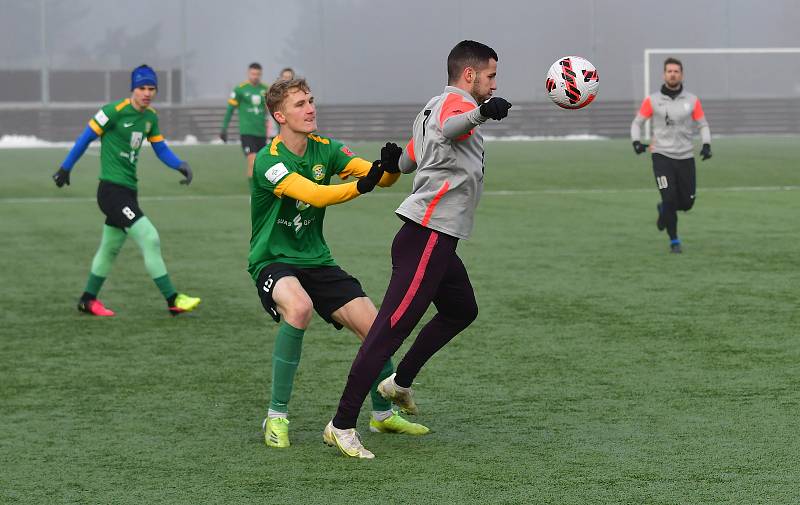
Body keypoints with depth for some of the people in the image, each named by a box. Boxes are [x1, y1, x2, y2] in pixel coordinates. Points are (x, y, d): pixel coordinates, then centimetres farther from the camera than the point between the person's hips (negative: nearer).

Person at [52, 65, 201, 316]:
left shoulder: (151, 116, 8)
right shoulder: (114, 111, -14)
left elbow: (161, 149, 13)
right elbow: (86, 137, -5)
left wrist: (180, 165, -6)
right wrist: (66, 168, 1)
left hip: (128, 190, 9)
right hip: (111, 189, -9)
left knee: (110, 248, 19)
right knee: (149, 238, -15)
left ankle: (88, 300, 34)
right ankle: (172, 300, -13)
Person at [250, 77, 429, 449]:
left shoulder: (325, 149, 1)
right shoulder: (268, 161, -19)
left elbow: (381, 177, -9)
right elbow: (315, 195, -34)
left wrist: (391, 166, -32)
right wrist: (362, 184, -48)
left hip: (316, 260, 6)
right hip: (273, 261, -6)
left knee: (374, 327, -3)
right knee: (299, 307, -37)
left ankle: (382, 414, 23)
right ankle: (276, 417, -24)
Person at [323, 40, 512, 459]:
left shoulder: (432, 107, 19)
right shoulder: (456, 102, -10)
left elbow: (405, 162, 28)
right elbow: (448, 128, -36)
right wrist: (480, 113, -57)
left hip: (435, 241, 11)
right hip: (429, 237, -11)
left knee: (462, 311, 27)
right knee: (391, 328, -12)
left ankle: (400, 382, 33)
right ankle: (342, 425, -12)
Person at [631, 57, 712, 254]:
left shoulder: (692, 101, 4)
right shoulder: (652, 101, 0)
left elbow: (703, 125, 12)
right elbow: (637, 122, 8)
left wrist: (706, 145, -5)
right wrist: (637, 142, -9)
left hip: (685, 157, 3)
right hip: (661, 155, -2)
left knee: (687, 202, 5)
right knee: (669, 198, -13)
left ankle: (664, 210, 39)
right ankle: (674, 241, 3)